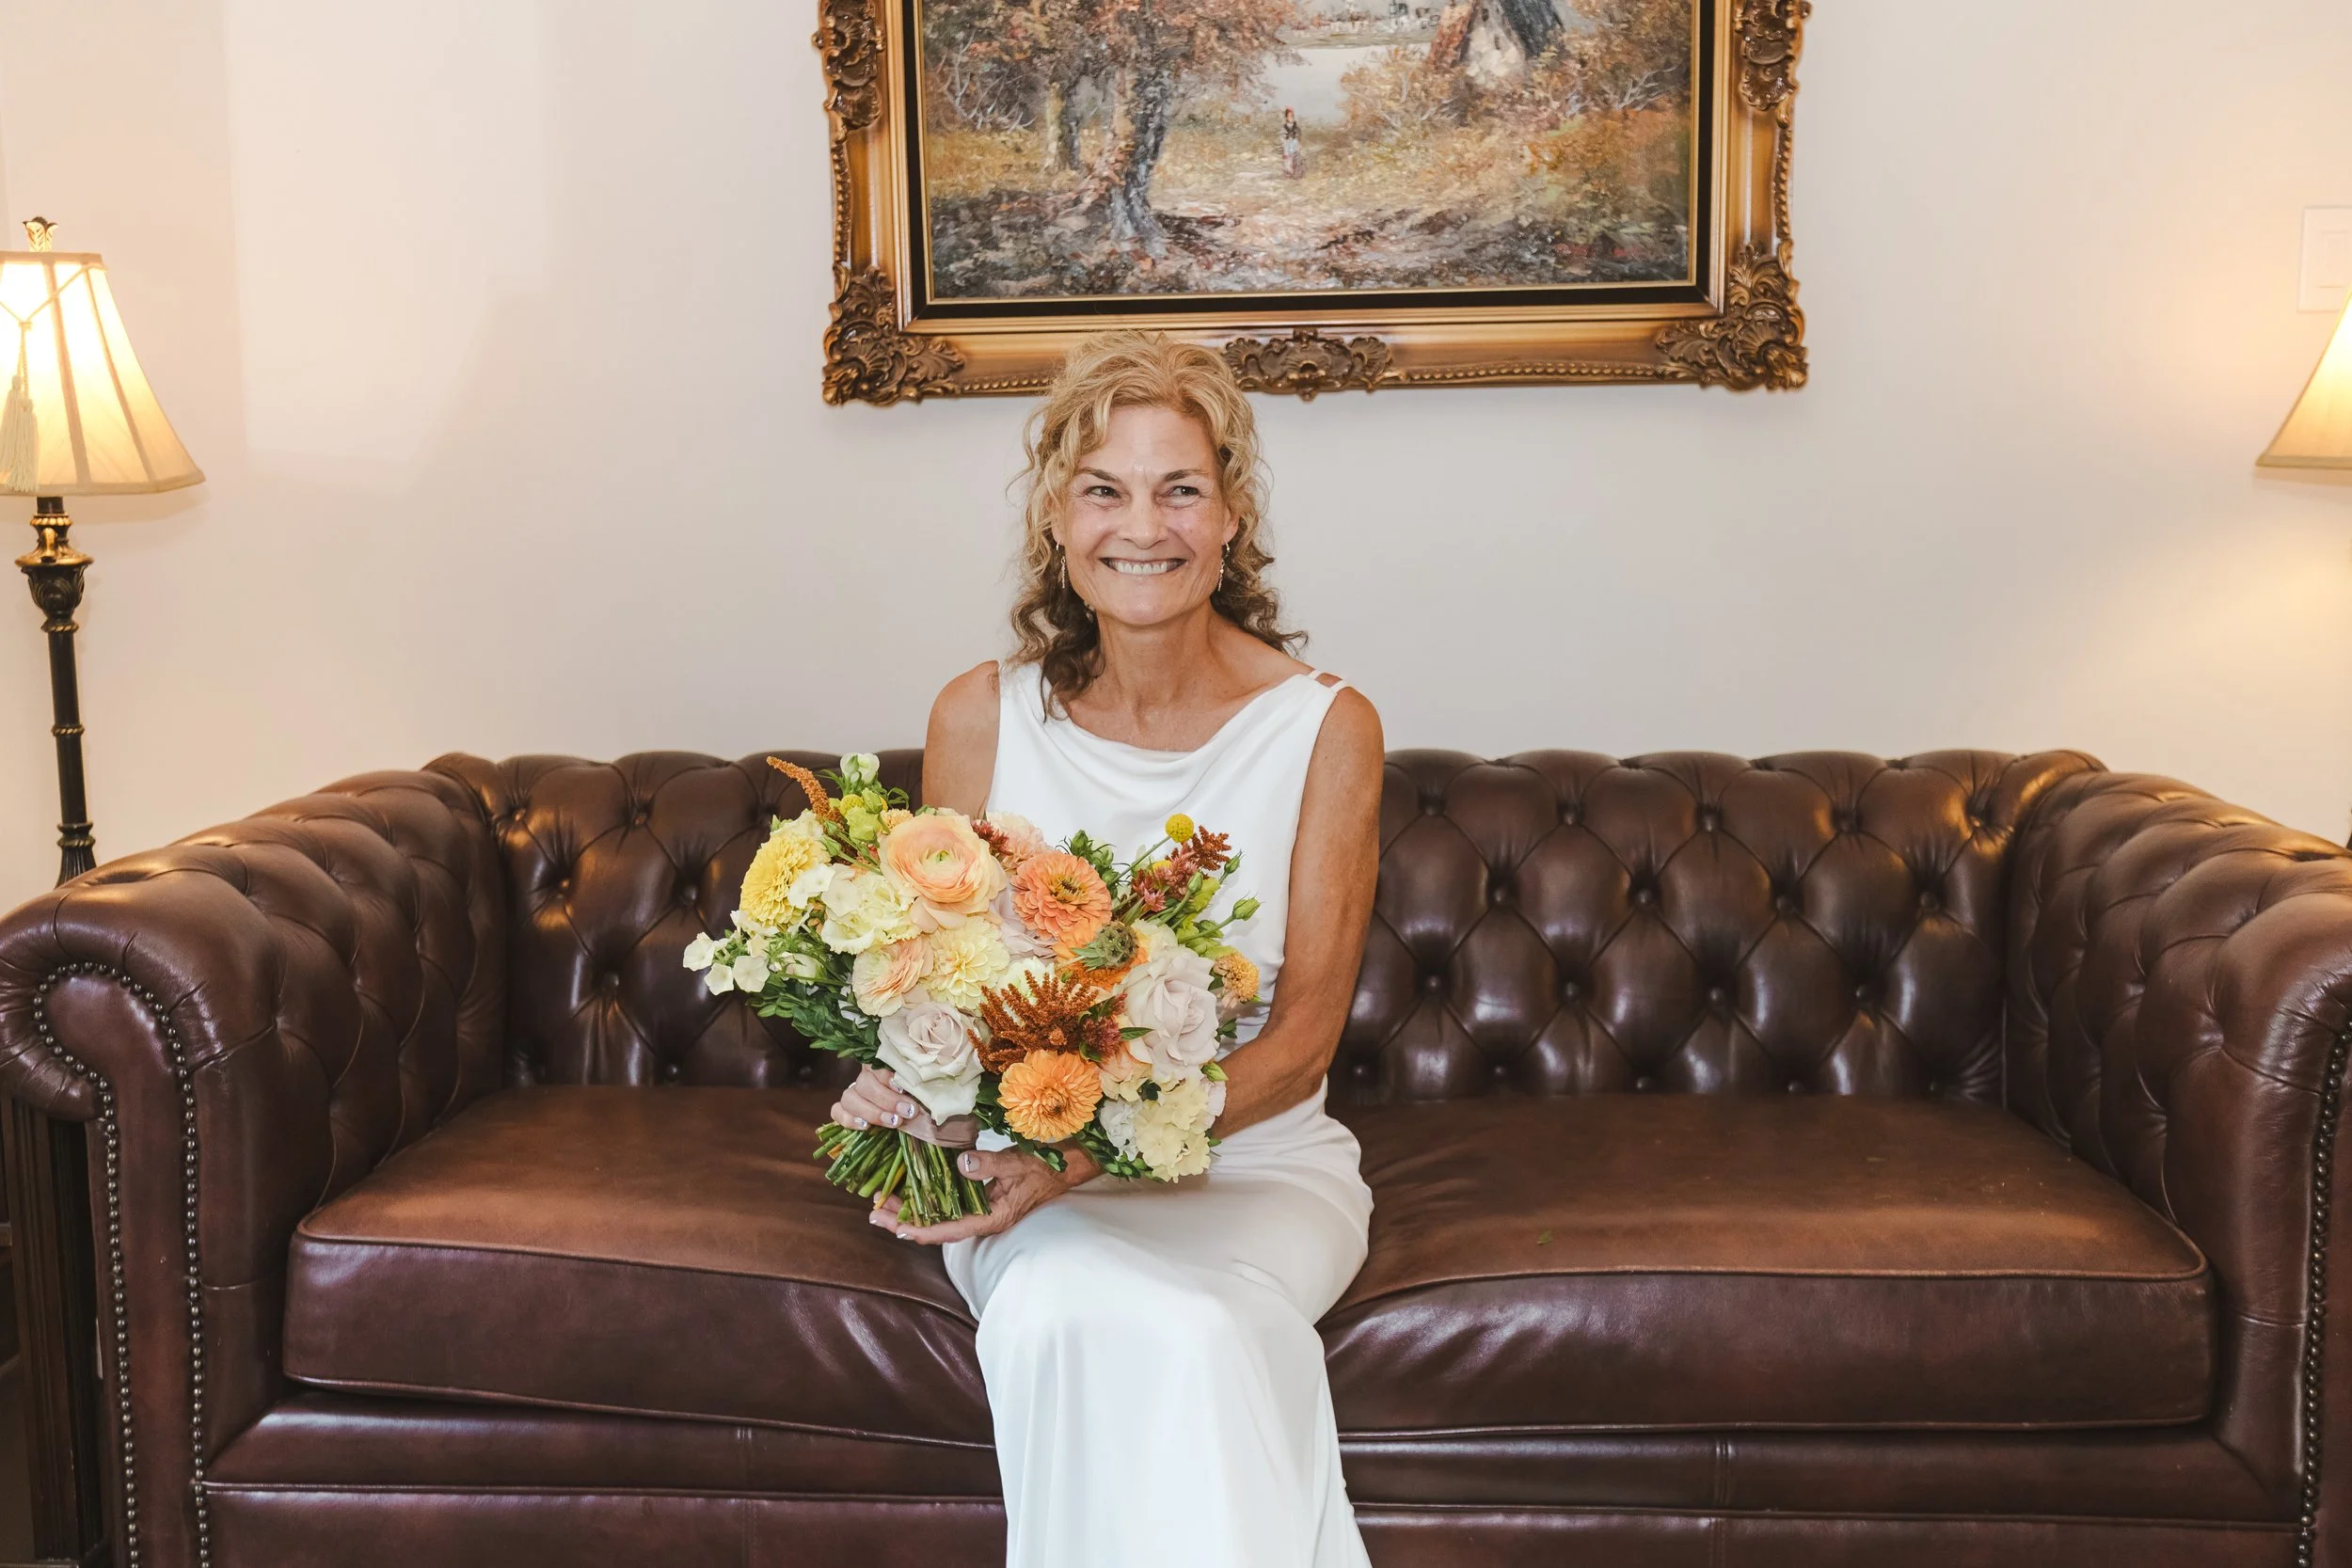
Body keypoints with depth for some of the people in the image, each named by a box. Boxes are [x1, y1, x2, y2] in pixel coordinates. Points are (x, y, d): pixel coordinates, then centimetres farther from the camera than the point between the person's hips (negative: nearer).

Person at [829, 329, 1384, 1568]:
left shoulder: (1325, 728, -6)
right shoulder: (982, 717, -2)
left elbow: (1304, 1032, -8)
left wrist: (1090, 1150, -22)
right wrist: (898, 1085, -19)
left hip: (1255, 1159, 0)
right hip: (1021, 1154, 1)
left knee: (1202, 1322, -34)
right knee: (1069, 1313, -33)